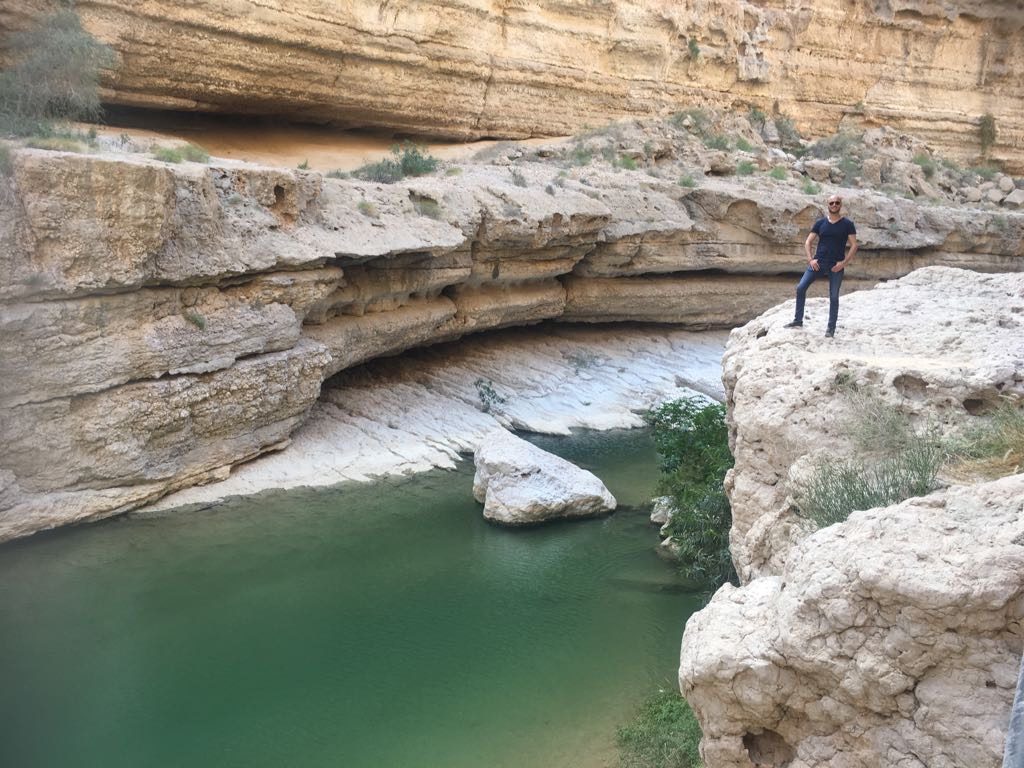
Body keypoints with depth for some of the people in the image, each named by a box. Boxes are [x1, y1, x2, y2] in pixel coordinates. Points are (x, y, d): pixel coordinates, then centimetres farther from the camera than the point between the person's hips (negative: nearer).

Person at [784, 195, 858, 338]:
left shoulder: (847, 224, -1)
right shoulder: (820, 223, 6)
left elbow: (854, 246, -2)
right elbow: (808, 242, 8)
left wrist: (844, 262, -13)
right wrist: (810, 259, -5)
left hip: (836, 266, -2)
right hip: (818, 263, 2)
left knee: (833, 297, 0)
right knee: (800, 287, -8)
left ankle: (831, 328, 11)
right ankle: (798, 320, 2)